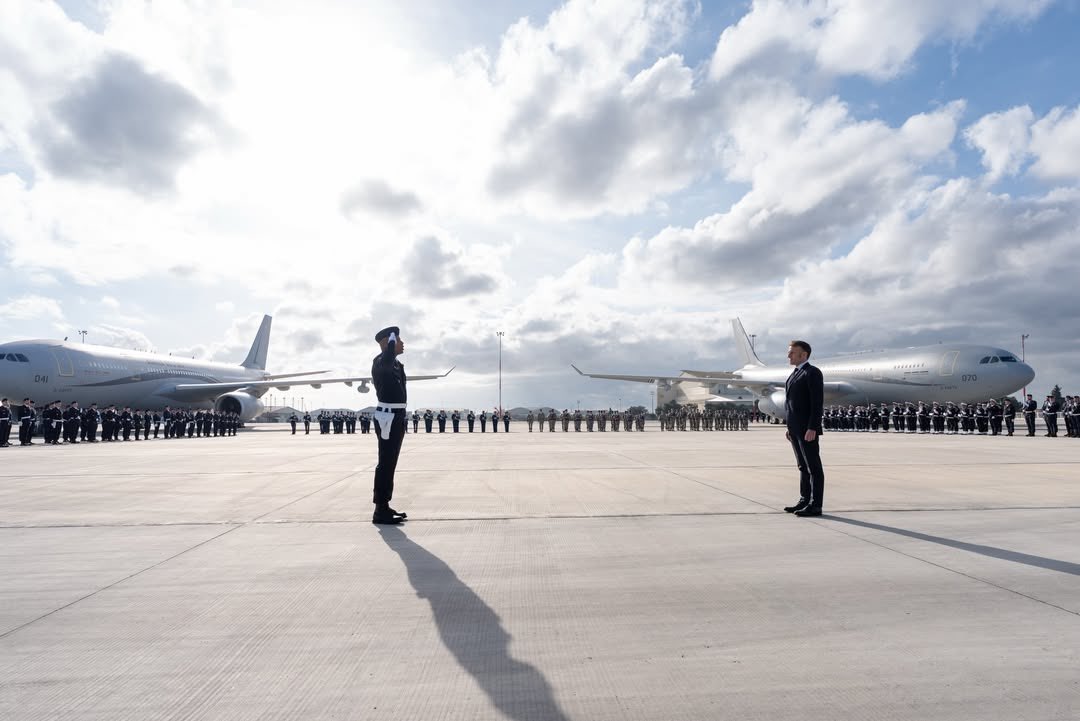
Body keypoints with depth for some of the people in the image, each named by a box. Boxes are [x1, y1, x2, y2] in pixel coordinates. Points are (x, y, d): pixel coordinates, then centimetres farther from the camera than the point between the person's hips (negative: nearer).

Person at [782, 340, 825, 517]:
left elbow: (818, 402, -17)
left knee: (814, 467, -3)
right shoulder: (795, 374, 18)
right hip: (795, 429, 9)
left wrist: (812, 428, -22)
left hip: (808, 429, -9)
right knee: (803, 467, 13)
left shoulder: (812, 372, -10)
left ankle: (815, 505, 1)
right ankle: (804, 501, 19)